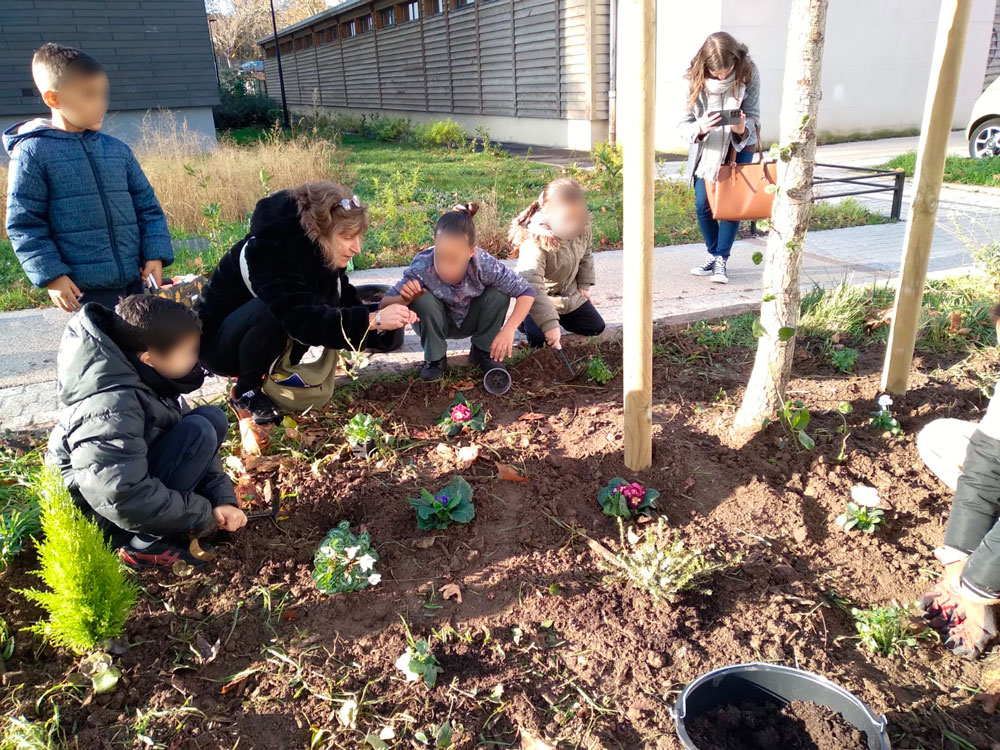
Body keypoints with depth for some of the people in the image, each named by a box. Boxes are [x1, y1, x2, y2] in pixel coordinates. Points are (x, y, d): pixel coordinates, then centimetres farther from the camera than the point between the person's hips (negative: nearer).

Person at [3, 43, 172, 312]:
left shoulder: (118, 150, 10)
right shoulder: (33, 153, -4)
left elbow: (147, 207, 12)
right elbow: (23, 224, -5)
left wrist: (156, 254, -1)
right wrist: (51, 276, -13)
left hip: (133, 281, 5)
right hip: (83, 289, -5)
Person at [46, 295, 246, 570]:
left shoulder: (146, 376, -5)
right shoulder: (111, 406, -33)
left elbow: (194, 442, 2)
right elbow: (121, 498, -39)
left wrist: (223, 498, -9)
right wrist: (204, 517, -26)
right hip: (94, 516, -9)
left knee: (213, 418, -1)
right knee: (198, 431, -24)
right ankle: (144, 545, -14)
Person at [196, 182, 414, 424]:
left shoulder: (320, 251, -7)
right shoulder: (273, 251, -32)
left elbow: (346, 301, -8)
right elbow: (301, 317, -43)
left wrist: (383, 323, -27)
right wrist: (372, 320, -46)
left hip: (272, 337, 8)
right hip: (218, 342, -8)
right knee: (275, 310, -36)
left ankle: (273, 374, 5)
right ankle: (245, 391, -13)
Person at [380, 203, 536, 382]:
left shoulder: (484, 265, -32)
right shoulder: (422, 267, -34)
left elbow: (527, 292, -27)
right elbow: (385, 304, -28)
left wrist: (508, 330, -40)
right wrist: (404, 299, -51)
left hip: (470, 322, 1)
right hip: (437, 324, -1)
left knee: (498, 293, -26)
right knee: (424, 299, -32)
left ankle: (483, 352, -1)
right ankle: (435, 358, -7)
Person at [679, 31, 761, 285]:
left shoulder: (748, 73, -20)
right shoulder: (695, 79, -20)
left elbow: (753, 115, -13)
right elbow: (684, 124, -17)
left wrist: (743, 128, -37)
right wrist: (700, 128, -40)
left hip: (740, 145, -1)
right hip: (706, 147, 1)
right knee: (702, 203, -6)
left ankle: (721, 260, -1)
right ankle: (713, 253, 15)